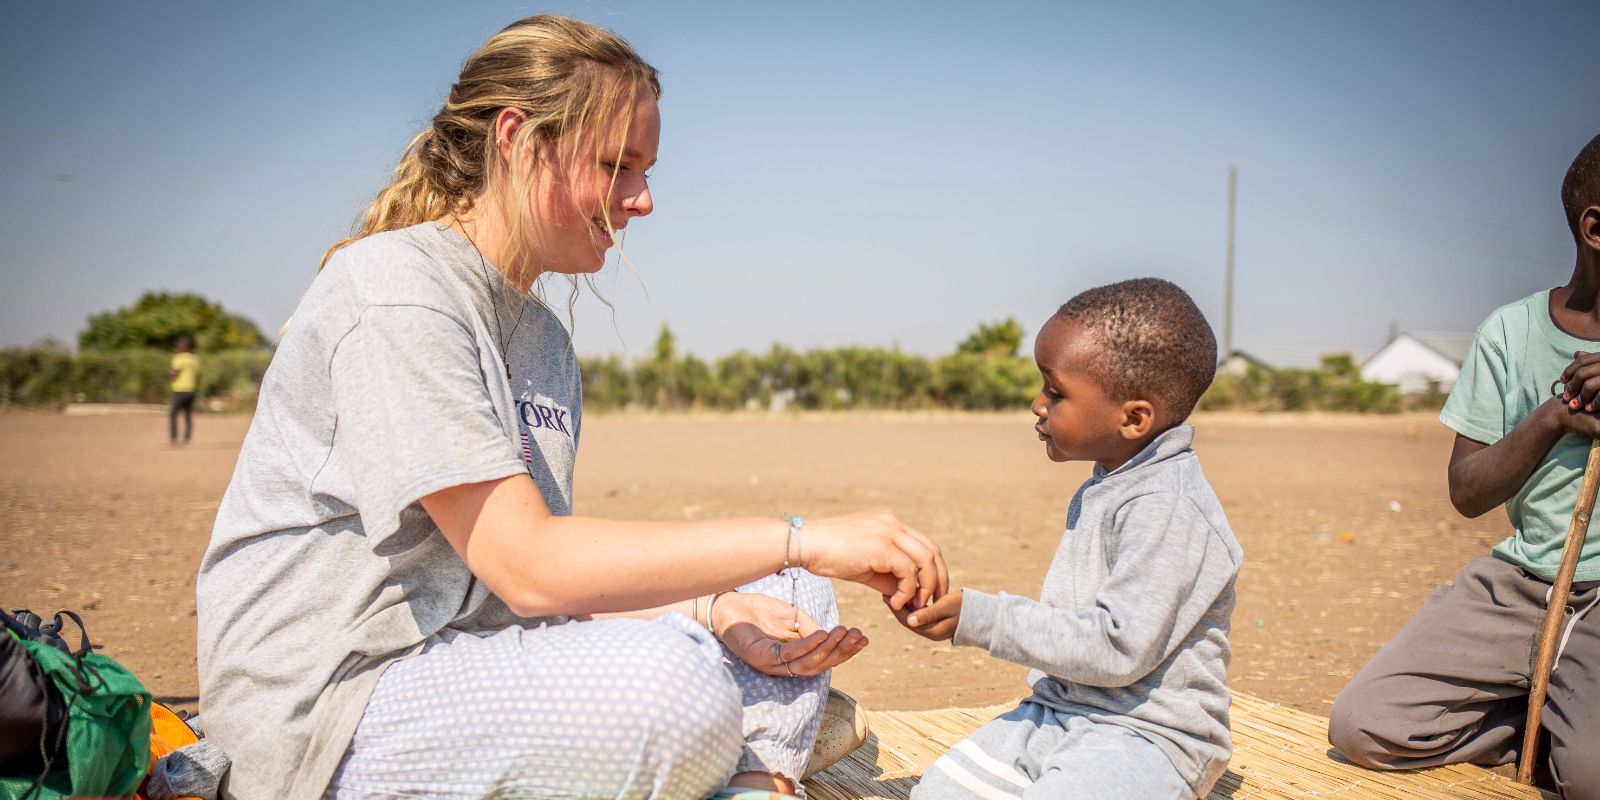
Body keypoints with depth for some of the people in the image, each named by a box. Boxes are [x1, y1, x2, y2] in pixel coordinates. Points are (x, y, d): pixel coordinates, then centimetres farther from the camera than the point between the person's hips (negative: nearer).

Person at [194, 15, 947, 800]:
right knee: (671, 690, -33)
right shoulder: (392, 288, -15)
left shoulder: (543, 337, 13)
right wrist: (802, 539, -24)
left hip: (471, 659, 9)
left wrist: (715, 615, -13)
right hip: (331, 711, -9)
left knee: (793, 603, 2)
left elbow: (563, 584, 5)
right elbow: (529, 567, -24)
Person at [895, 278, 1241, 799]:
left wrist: (980, 619, -22)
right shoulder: (1100, 492, 11)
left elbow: (1117, 649, -24)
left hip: (1147, 733, -9)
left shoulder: (1169, 509, -20)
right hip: (1057, 711, 9)